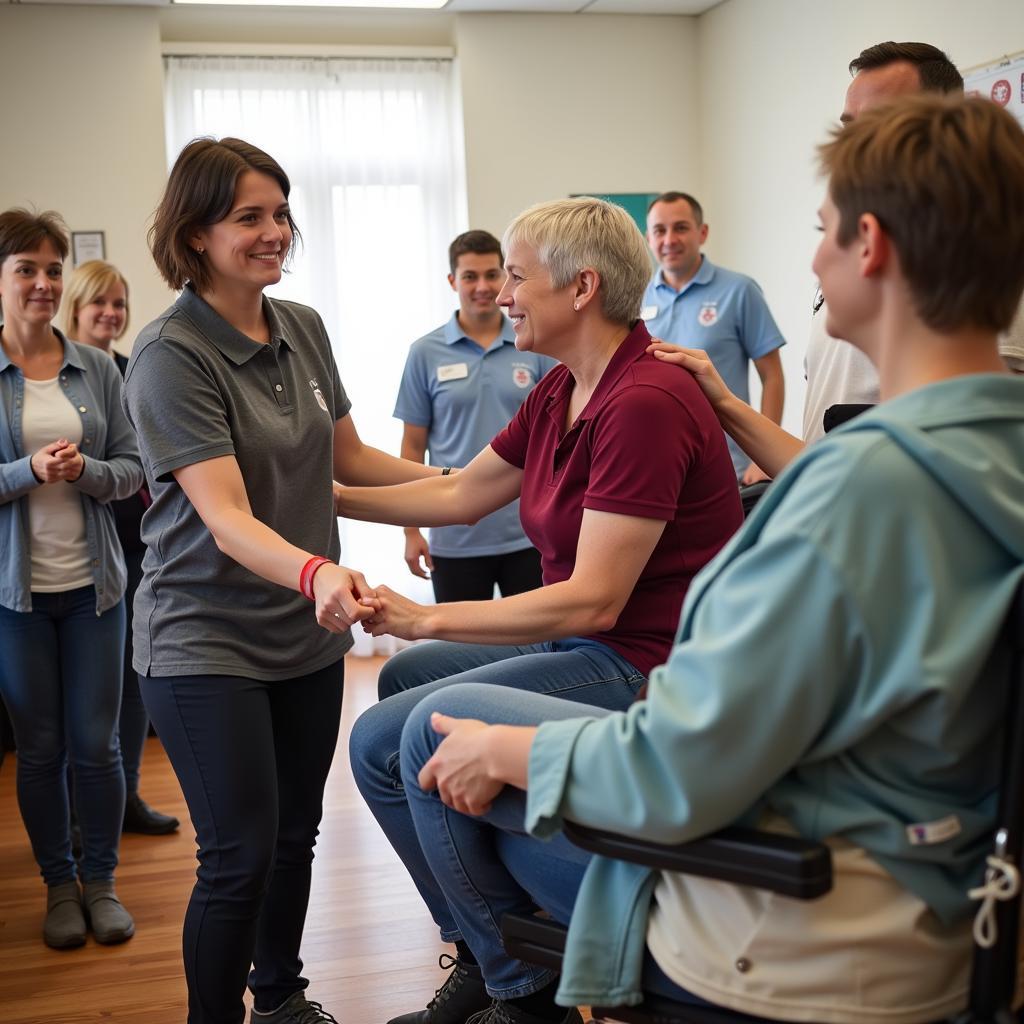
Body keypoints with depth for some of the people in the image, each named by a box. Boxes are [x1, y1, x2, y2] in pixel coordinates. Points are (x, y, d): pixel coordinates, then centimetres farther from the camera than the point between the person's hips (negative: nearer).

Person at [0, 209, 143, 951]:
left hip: (93, 582, 1)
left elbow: (132, 468, 3)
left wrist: (84, 469, -17)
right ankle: (60, 885, 26)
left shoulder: (97, 369, 2)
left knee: (96, 743, 6)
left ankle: (102, 881, 23)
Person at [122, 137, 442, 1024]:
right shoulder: (171, 356, -17)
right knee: (242, 857, -4)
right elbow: (225, 515, -26)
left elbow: (346, 457, 16)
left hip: (308, 631, 6)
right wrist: (316, 573, -44)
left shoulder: (303, 328, 3)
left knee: (296, 831, 17)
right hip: (207, 641, -6)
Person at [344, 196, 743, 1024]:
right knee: (402, 677, 25)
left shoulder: (643, 403, -25)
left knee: (380, 742, -13)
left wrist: (425, 619, -25)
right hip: (584, 640, 11)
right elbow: (462, 493, 14)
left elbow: (594, 600, -27)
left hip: (640, 666, -10)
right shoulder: (561, 392, 5)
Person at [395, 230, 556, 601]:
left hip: (529, 534, 1)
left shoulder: (537, 348, 2)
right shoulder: (426, 353, 0)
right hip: (455, 539, -1)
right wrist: (411, 529, -1)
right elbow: (414, 447, 3)